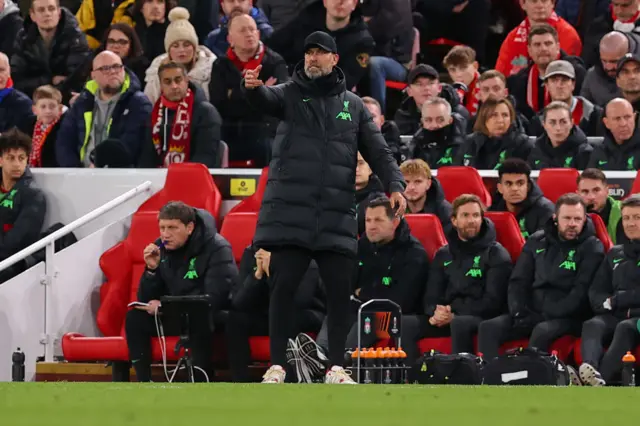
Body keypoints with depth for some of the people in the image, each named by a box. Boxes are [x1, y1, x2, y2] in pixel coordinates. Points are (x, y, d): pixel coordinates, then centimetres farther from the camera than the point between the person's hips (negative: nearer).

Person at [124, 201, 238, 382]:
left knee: (199, 320, -37)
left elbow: (214, 300, -26)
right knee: (135, 317, -16)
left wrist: (165, 306, -24)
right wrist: (152, 269, -19)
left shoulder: (217, 249, -18)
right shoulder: (160, 248, -2)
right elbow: (146, 301, 0)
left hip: (211, 317, -5)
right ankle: (144, 383, -16)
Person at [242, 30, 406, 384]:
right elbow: (265, 100, -15)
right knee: (284, 285, -4)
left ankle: (336, 368, 6)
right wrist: (253, 88, -39)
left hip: (336, 215, 2)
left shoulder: (352, 105, 15)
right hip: (290, 211, -2)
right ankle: (276, 366, 1)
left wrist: (394, 184, -4)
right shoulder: (289, 94, 8)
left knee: (339, 289, -1)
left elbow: (377, 150, 13)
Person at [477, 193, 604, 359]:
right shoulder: (537, 242, 14)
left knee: (542, 331, -38)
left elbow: (582, 291, -10)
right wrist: (518, 312, -5)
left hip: (567, 318, -5)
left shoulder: (592, 248, 0)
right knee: (488, 328, -19)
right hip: (531, 313, 5)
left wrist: (547, 315, -17)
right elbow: (518, 281, 15)